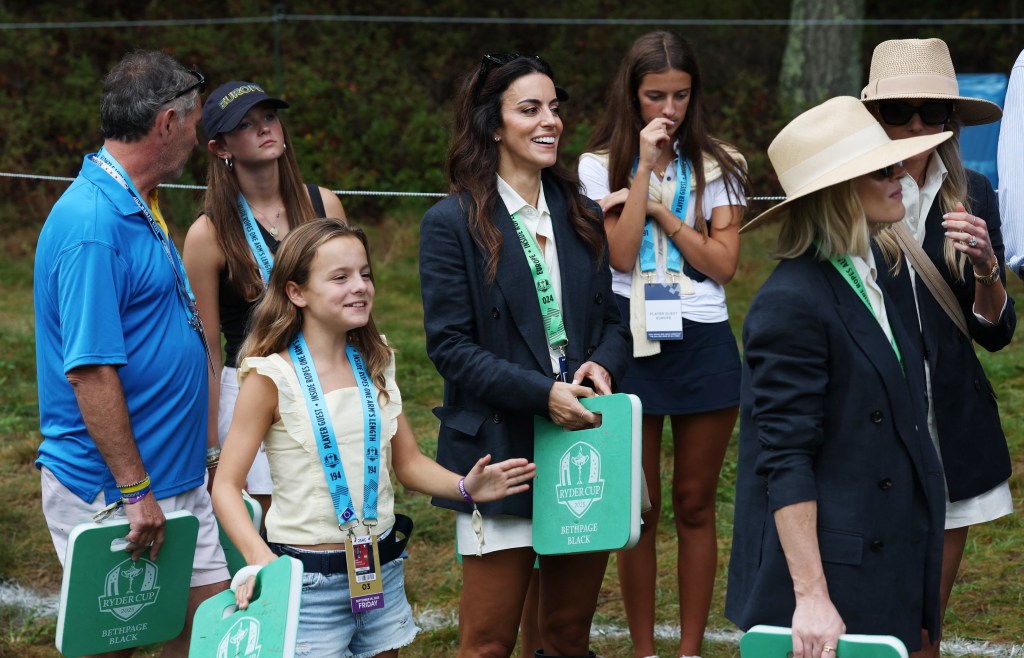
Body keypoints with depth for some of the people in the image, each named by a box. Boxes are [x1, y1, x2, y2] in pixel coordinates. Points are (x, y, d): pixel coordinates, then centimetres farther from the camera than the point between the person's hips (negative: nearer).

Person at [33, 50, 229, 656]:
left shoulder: (138, 209, 12)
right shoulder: (93, 223, -21)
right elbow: (89, 372, -24)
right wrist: (134, 491, -23)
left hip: (178, 480, 10)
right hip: (109, 492, -9)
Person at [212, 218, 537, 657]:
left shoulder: (376, 365, 7)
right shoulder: (271, 377, -11)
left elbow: (409, 463, 12)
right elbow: (227, 486, -12)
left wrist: (464, 488, -7)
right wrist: (259, 558, -29)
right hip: (310, 575, -5)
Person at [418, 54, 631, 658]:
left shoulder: (582, 216, 13)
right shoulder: (453, 223, -4)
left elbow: (613, 319, 17)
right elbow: (450, 345, -9)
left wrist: (603, 365, -7)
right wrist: (543, 394, -19)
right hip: (502, 446, -5)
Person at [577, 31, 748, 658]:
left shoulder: (719, 165, 4)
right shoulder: (602, 165, 2)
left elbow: (723, 263, -5)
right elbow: (622, 255, -11)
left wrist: (658, 207, -11)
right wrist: (645, 167, -13)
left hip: (704, 342, 1)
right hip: (631, 341, -1)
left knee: (696, 504, 7)